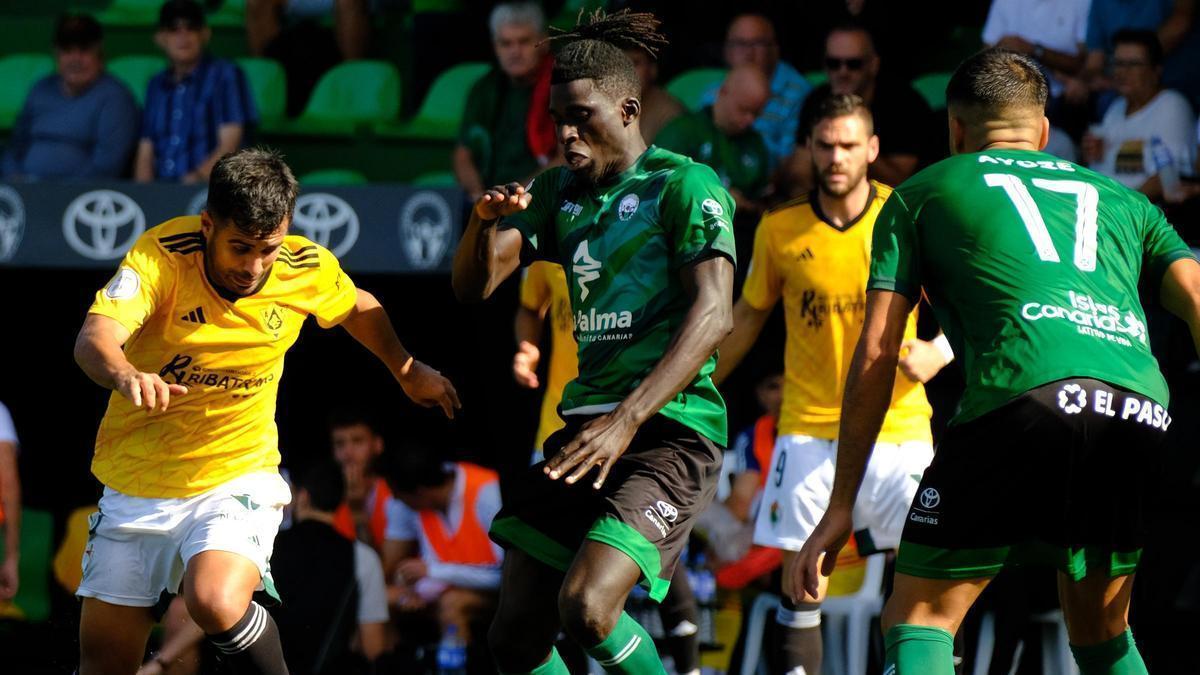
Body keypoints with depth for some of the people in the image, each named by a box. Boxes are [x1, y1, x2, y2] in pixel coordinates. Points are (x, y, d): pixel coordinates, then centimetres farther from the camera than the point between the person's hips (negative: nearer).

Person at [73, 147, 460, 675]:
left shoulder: (308, 270, -10)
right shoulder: (161, 255, -19)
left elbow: (358, 308, 14)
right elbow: (94, 339, -34)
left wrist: (407, 370, 28)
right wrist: (125, 374, -55)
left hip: (237, 479, -1)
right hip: (136, 487, 1)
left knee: (218, 606, -30)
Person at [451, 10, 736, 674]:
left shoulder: (684, 186, -6)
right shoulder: (559, 191, 16)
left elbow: (711, 315, -17)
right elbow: (472, 285, 12)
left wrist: (626, 420, -27)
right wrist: (485, 220, -12)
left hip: (670, 428, -8)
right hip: (586, 429, 8)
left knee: (586, 608, -26)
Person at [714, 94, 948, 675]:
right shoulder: (779, 230, 2)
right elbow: (748, 318, 17)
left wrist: (937, 351, -17)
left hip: (897, 426, -1)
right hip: (808, 429, 1)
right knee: (799, 586, -5)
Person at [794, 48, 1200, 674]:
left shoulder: (920, 195, 25)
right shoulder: (1119, 199, 33)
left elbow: (875, 356, 17)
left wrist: (840, 508, 17)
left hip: (1022, 394, -4)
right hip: (1144, 413, 4)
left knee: (918, 621, 4)